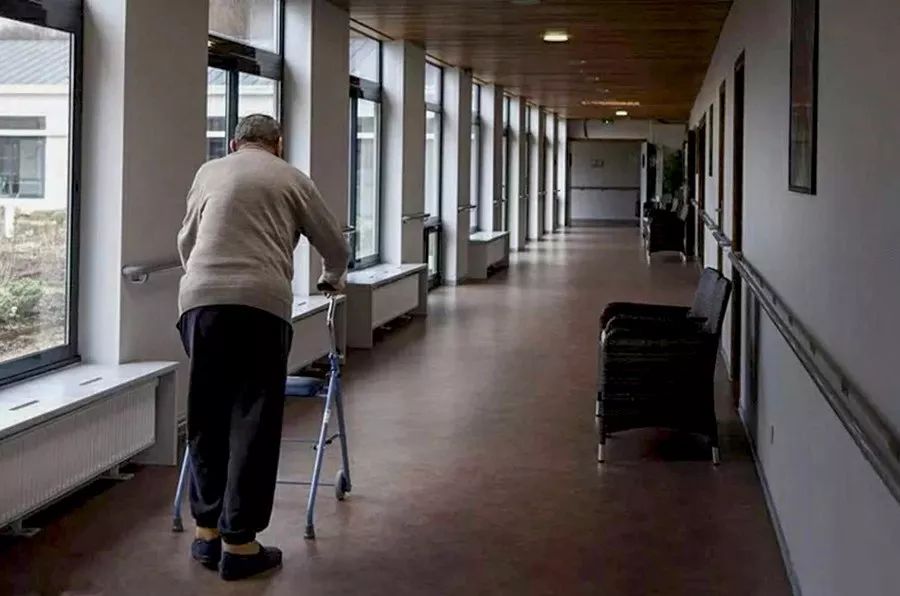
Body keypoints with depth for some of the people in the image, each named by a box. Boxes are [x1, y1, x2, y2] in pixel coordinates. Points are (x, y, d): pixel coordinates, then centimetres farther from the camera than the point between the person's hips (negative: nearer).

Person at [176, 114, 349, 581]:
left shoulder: (209, 172, 24)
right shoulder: (292, 179, 18)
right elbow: (335, 247, 24)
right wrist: (333, 279, 45)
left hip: (199, 298, 3)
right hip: (261, 303, -3)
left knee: (207, 418, 14)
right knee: (253, 423, 1)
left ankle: (207, 530, 18)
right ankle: (238, 542, 1)